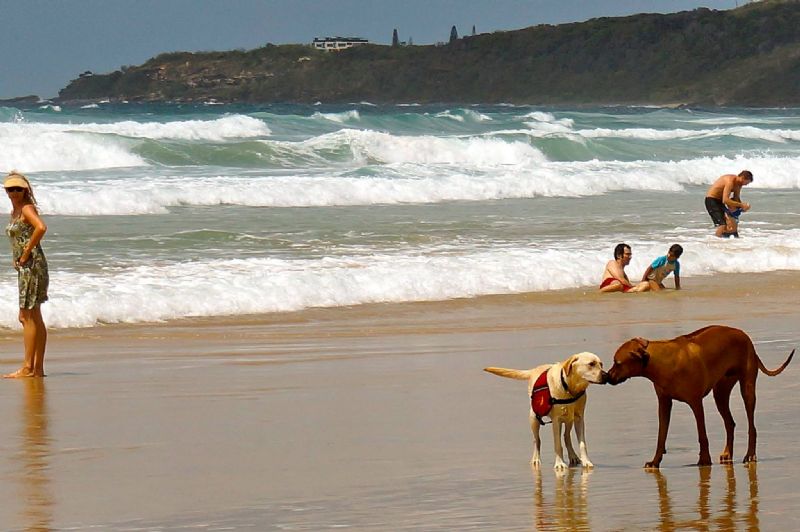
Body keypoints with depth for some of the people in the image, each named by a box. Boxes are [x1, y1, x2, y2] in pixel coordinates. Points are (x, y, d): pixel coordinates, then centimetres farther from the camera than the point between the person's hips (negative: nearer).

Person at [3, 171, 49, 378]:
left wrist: (26, 253, -21)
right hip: (24, 267, 10)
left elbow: (41, 228, -29)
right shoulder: (14, 211, 17)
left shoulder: (27, 208, -11)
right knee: (33, 318, 11)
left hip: (32, 265, -10)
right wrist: (17, 257, 13)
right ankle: (38, 368, 14)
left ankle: (28, 368, -8)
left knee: (28, 317, -8)